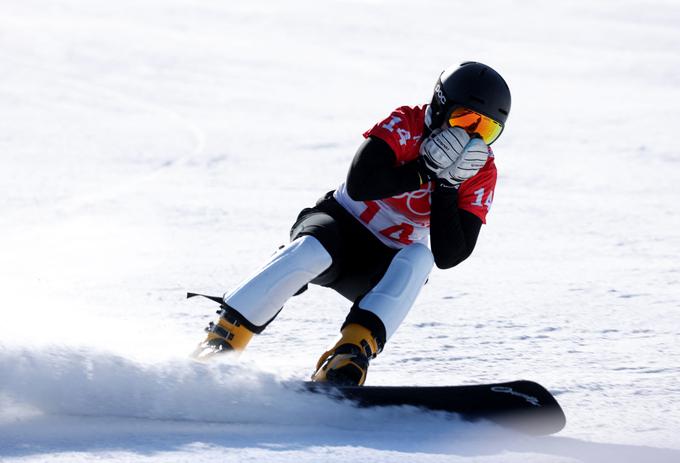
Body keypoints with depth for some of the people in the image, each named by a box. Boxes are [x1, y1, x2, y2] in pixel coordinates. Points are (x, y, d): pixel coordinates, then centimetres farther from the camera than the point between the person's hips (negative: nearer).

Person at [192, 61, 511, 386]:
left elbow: (448, 256, -15)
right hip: (340, 223, -2)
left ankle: (353, 352, -46)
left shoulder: (481, 173, -6)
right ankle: (221, 340, -30)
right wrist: (426, 169, -27)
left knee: (418, 258, -32)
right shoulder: (406, 124, -13)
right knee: (313, 250, -36)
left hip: (384, 266, 2)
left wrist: (446, 185, -23)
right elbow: (359, 185, -27)